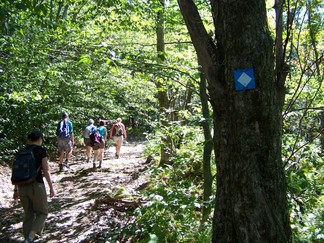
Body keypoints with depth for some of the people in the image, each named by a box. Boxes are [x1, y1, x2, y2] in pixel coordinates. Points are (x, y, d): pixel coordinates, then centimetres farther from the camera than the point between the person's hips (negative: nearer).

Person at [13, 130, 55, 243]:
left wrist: (16, 190, 17)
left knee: (29, 215, 17)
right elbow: (46, 171, -11)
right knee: (42, 212, 12)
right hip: (36, 186, -5)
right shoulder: (42, 150, -6)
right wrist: (51, 188, -4)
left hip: (22, 187, 5)